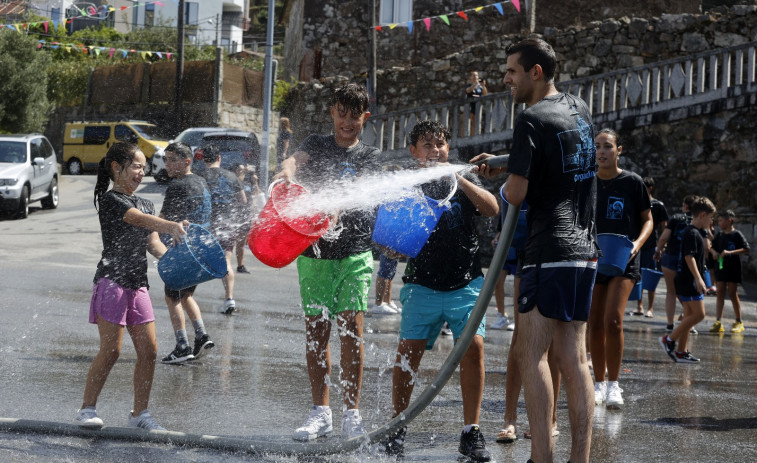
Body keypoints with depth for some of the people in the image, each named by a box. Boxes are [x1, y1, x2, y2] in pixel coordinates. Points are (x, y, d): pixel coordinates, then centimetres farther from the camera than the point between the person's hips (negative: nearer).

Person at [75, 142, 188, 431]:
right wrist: (172, 226, -40)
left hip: (138, 284, 7)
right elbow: (140, 220, -24)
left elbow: (153, 244, 11)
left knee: (149, 350, 2)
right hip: (112, 280, -7)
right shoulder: (110, 199, -6)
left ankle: (140, 413, 10)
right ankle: (87, 409, 2)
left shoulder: (146, 204, 19)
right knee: (111, 350, -10)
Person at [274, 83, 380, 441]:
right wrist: (287, 171, -36)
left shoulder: (369, 156, 9)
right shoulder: (317, 145, 12)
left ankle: (352, 411, 0)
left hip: (354, 252, -1)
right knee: (316, 330, 2)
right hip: (314, 250, 1)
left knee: (351, 328, -7)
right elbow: (298, 158, -10)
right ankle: (320, 412, 10)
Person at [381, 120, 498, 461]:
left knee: (473, 346, -14)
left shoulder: (463, 181, 8)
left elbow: (492, 209, -9)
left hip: (466, 283, 0)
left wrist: (458, 179, -18)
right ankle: (397, 427, 7)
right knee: (408, 351, -10)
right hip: (422, 285, 0)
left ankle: (471, 433, -6)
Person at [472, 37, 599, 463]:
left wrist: (505, 180, 9)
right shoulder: (580, 109, 15)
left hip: (550, 249, -8)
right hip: (585, 248, 8)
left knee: (532, 353, -7)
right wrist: (503, 167, 20)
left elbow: (516, 194, -13)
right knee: (573, 358, 7)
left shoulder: (532, 120, -10)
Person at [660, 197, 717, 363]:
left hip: (687, 281, 11)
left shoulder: (695, 232, 18)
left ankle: (681, 351, 10)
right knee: (698, 314, -12)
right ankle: (669, 340, -7)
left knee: (689, 315, 9)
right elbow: (689, 257, -22)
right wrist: (698, 278, -27)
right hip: (688, 281, -11)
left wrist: (699, 278, 29)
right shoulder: (692, 233, -14)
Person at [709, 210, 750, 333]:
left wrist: (730, 252, -23)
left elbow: (746, 250, -15)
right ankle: (718, 322, 4)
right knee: (720, 294, 3)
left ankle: (739, 322, 9)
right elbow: (713, 247, 24)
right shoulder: (719, 235, 10)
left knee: (733, 294, -1)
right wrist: (714, 252, 1)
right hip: (721, 267, 5)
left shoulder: (736, 234, -8)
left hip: (733, 268, -5)